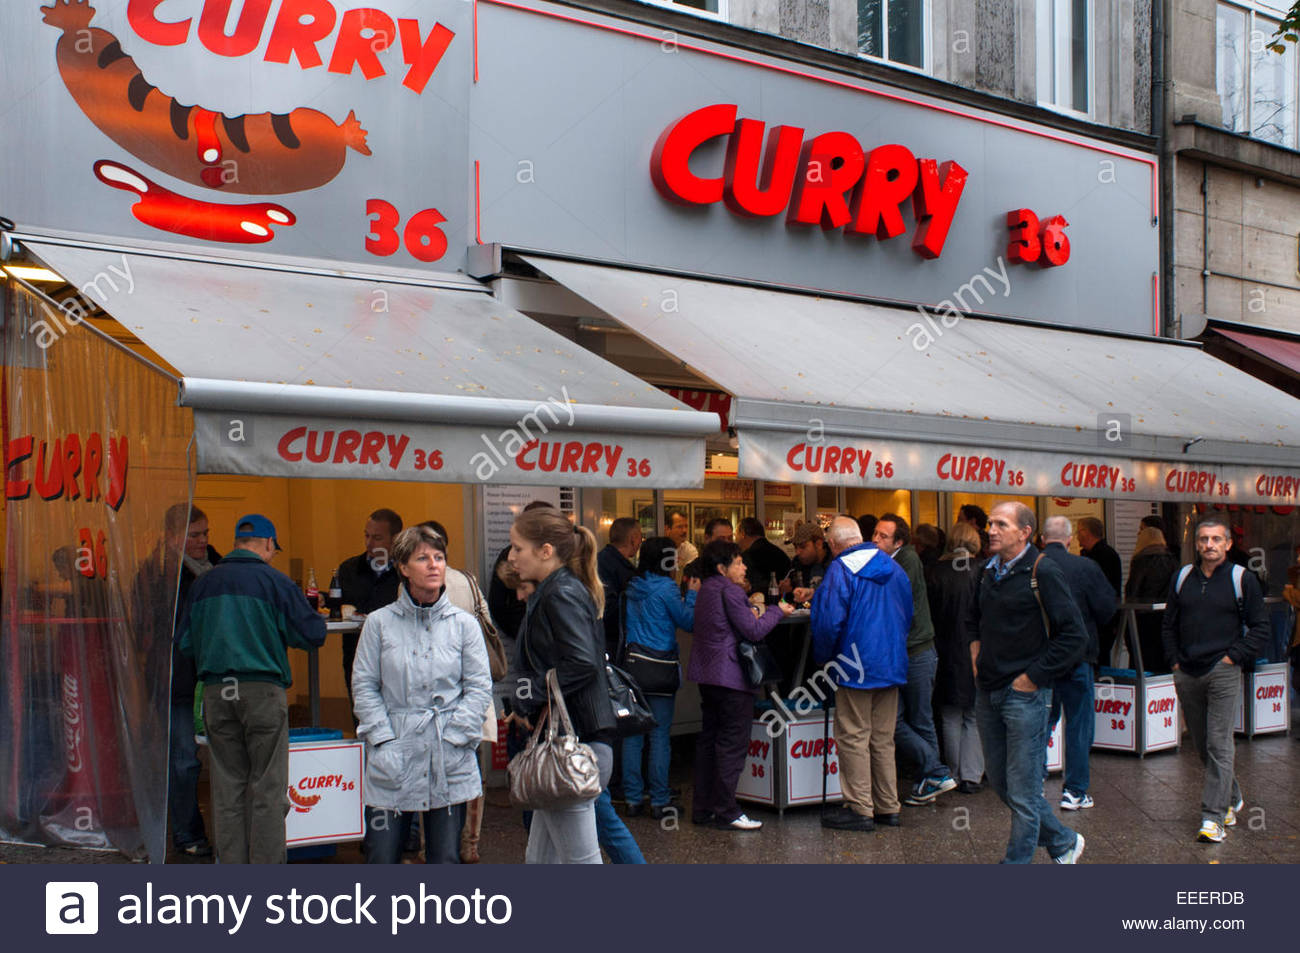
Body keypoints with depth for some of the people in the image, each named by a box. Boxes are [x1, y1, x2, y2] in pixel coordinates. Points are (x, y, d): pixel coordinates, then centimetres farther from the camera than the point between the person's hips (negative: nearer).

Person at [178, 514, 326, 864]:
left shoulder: (203, 583, 9)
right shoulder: (274, 581, -4)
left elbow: (186, 643, 13)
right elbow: (313, 634, -4)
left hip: (216, 692, 4)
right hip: (263, 690, -4)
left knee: (227, 788, 10)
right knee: (267, 788, 1)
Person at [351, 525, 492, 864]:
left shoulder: (464, 624, 4)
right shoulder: (380, 623, 2)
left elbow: (479, 688, 2)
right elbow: (364, 686, 2)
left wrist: (450, 739, -7)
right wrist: (384, 741, -8)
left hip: (449, 761, 1)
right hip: (394, 760, -1)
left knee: (445, 859, 6)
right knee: (381, 858, 1)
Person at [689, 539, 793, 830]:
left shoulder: (706, 588, 14)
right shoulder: (729, 591, -15)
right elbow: (754, 631, -16)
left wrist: (751, 612, 15)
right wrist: (777, 611, -2)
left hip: (707, 675, 10)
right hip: (731, 676, -10)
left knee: (709, 739, 14)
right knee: (732, 744, -5)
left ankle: (702, 808, 19)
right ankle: (726, 813, -3)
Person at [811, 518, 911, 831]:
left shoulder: (840, 570, -12)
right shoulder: (894, 568, 10)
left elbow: (829, 621, -17)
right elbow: (908, 615, 17)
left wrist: (822, 658, -2)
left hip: (856, 668, -7)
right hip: (892, 665, 7)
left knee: (853, 738, 0)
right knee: (883, 739, 13)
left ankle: (859, 808, 2)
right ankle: (887, 807, 18)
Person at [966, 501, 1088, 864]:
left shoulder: (1042, 572, -12)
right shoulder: (990, 572, 9)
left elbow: (1074, 636, -16)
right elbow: (974, 618, 30)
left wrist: (1033, 677, -14)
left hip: (1024, 695, -8)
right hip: (988, 694, 8)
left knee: (1022, 789, 0)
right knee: (999, 780, 15)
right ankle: (1063, 841, 32)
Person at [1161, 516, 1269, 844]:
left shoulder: (1241, 579, -2)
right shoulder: (1182, 578, 9)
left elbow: (1260, 627, 1)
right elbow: (1169, 624, 17)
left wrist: (1234, 657, -7)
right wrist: (1174, 659, 8)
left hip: (1223, 672, -4)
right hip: (1186, 675, 5)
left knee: (1219, 745, -7)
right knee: (1202, 744, 12)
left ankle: (1214, 817, -6)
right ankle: (1232, 798, 31)